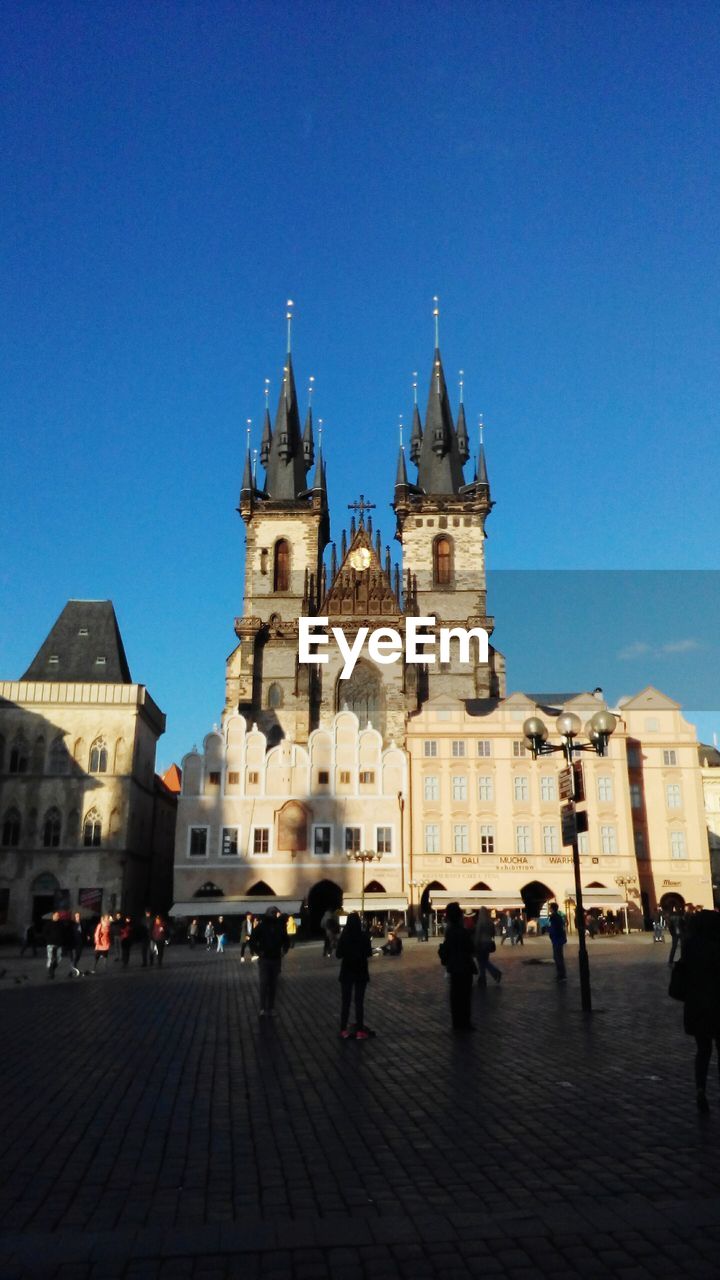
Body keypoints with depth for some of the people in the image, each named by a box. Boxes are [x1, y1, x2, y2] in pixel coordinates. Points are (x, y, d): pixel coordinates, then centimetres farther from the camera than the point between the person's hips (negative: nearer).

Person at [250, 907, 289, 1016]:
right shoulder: (261, 925, -9)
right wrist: (256, 951, -9)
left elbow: (285, 939, 14)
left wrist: (284, 950, 4)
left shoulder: (280, 925, 0)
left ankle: (271, 1008, 15)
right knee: (264, 983, -8)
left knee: (273, 985, 8)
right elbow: (252, 939, -4)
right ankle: (263, 1008, -3)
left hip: (276, 959, 3)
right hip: (264, 959, -3)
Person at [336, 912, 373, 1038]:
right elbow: (369, 953, -3)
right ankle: (360, 1030, 6)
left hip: (346, 972, 1)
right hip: (361, 972, 0)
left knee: (345, 1001, 10)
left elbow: (338, 954, -3)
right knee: (359, 1002, 7)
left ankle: (344, 1030, 12)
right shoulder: (364, 935, -12)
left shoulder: (343, 936, -11)